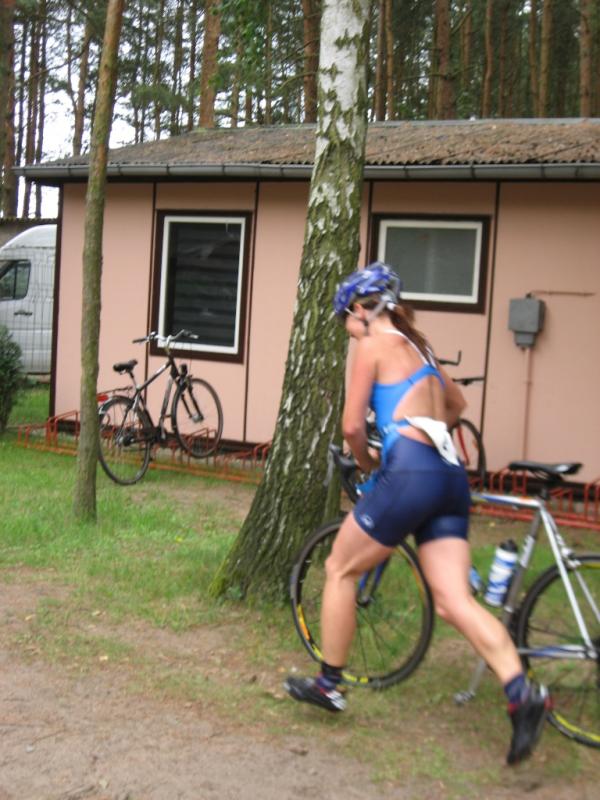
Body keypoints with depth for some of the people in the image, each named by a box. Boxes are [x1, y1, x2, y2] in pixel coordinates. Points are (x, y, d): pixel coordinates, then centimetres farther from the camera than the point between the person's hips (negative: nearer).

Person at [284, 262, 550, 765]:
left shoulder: (374, 346, 1)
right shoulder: (418, 346, 24)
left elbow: (352, 426, -4)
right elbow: (456, 404, 40)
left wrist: (365, 461, 16)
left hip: (410, 472, -8)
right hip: (450, 475, 8)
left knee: (340, 570, 11)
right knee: (455, 601, -1)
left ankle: (329, 685, 21)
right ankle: (522, 692, -19)